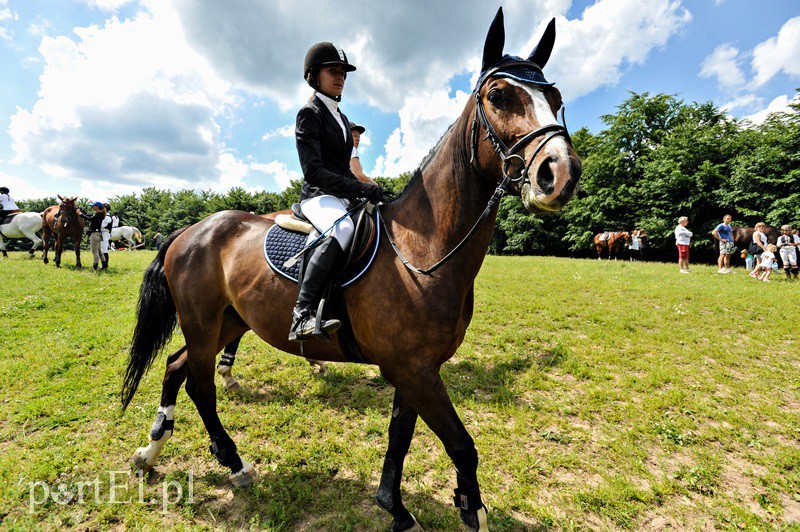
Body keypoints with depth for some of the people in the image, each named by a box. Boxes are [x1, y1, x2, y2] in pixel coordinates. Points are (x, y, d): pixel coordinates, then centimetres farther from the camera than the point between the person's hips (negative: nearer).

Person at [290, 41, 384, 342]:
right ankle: (302, 315, -39)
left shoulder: (341, 118, 22)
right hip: (318, 196, -8)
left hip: (344, 197, 8)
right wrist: (359, 188, -23)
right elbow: (313, 172, -16)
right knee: (342, 228, -40)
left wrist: (365, 190, 7)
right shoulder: (309, 114, -2)